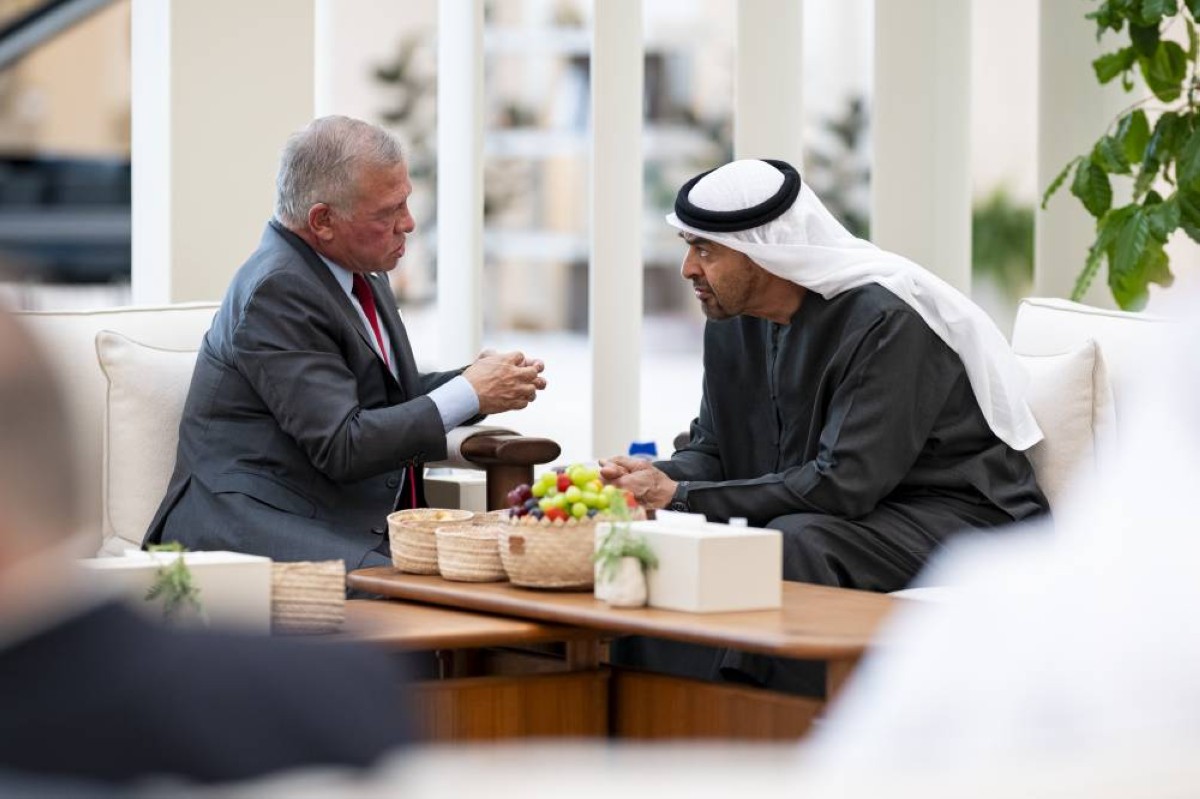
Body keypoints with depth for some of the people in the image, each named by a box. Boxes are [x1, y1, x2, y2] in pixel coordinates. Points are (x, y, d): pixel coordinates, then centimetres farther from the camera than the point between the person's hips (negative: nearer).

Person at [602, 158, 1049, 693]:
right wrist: (655, 480, -14)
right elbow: (711, 449, 11)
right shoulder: (729, 322, 4)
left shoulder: (884, 319, -22)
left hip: (963, 519, -8)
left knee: (792, 542, -33)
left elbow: (843, 485, -28)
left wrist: (682, 497, -27)